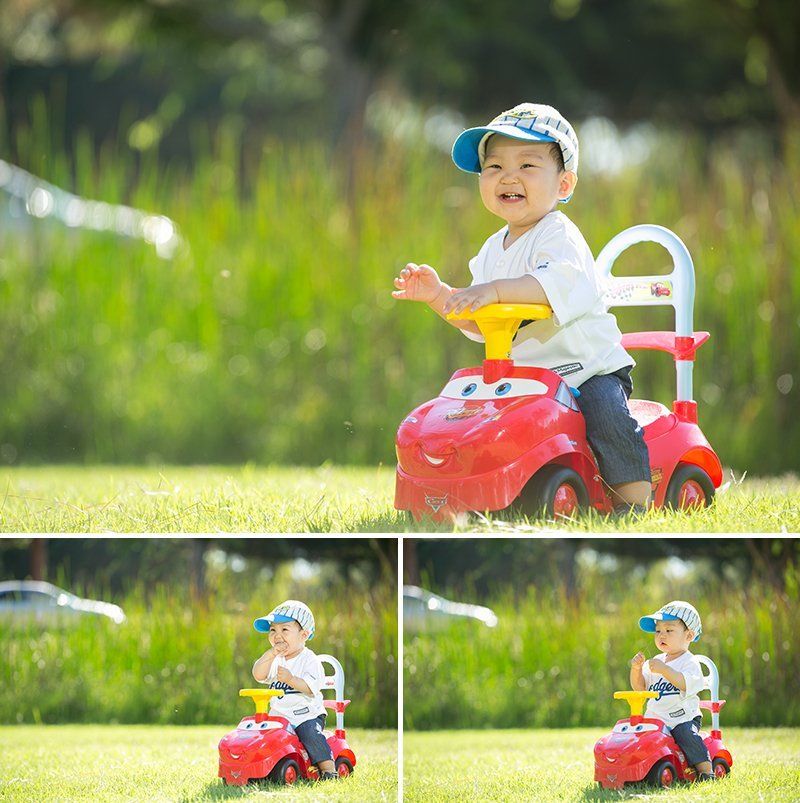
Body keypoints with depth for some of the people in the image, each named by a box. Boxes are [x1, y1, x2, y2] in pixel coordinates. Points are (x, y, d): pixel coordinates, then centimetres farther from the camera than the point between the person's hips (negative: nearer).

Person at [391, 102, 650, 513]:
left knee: (607, 414, -29)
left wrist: (495, 291, -46)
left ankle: (635, 498, -17)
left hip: (589, 368, -7)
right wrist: (439, 295, 0)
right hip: (526, 379, 7)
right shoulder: (494, 250, 11)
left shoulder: (558, 234, -14)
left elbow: (562, 283, -37)